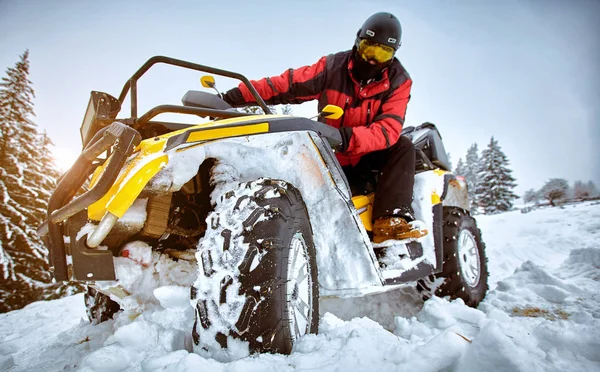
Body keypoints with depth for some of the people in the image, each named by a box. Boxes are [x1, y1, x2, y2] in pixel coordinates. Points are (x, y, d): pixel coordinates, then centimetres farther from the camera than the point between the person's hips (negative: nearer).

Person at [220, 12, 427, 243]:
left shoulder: (398, 82, -8)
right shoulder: (333, 67, -8)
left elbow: (388, 129, -23)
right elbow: (285, 84, -13)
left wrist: (349, 138, -42)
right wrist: (233, 97, -22)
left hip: (368, 157, 0)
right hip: (330, 159, 0)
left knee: (403, 147, -26)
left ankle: (391, 221, -38)